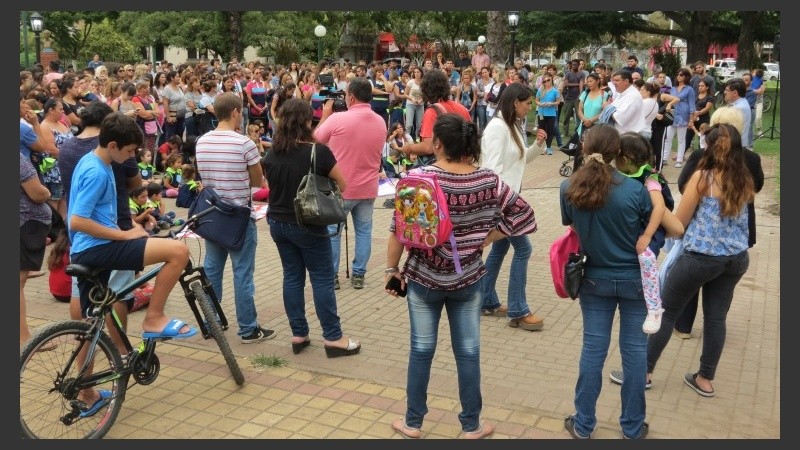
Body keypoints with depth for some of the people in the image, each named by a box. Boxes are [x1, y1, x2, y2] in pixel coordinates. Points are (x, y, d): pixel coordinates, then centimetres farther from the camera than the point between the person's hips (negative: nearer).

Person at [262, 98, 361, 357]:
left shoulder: (271, 154, -1)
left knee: (292, 277, 13)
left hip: (277, 223, 5)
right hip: (307, 225, -5)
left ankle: (298, 335, 18)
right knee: (322, 279, 3)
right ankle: (333, 337, 9)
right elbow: (343, 185, -5)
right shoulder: (318, 151, -16)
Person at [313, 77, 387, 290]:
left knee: (332, 231, 9)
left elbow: (316, 139, -1)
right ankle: (359, 275, 17)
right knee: (363, 231, 13)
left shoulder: (337, 119, -16)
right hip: (368, 188, 4)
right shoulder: (381, 122, 0)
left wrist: (325, 114, 12)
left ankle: (331, 276, 15)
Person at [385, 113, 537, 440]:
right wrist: (483, 239, 1)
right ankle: (471, 426, 25)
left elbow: (398, 230, -15)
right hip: (468, 278, 2)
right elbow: (523, 215, -4)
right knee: (468, 352, 12)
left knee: (421, 350, 12)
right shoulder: (488, 181, -8)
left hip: (423, 277, -1)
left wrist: (391, 270, -2)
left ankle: (413, 423, 26)